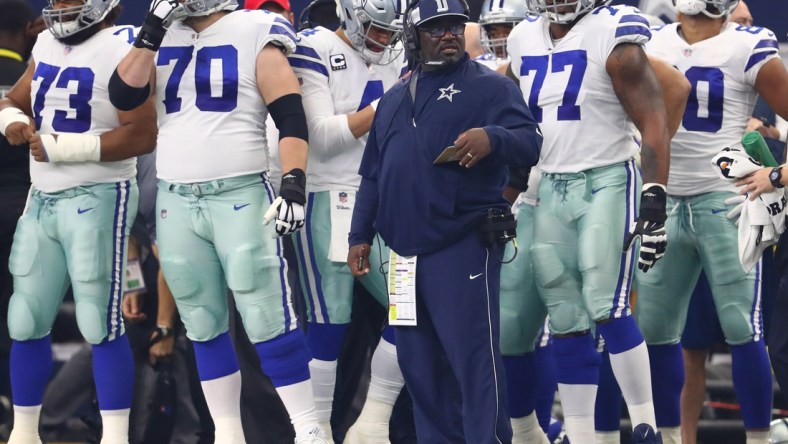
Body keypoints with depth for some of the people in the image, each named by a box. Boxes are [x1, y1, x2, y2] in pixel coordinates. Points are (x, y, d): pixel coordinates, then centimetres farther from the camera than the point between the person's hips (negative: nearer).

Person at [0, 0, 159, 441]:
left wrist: (63, 147, -20)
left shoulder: (118, 54, -13)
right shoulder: (47, 48, 11)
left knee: (101, 324, -7)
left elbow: (143, 136, -18)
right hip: (43, 199, 8)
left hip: (97, 199, -8)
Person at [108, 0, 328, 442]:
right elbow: (124, 97, 1)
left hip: (239, 196, -5)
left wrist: (294, 183, -19)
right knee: (203, 324, 9)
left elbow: (291, 117, -8)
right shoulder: (162, 37, 11)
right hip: (176, 201, 5)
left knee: (267, 319, -8)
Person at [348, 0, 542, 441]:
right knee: (419, 362, 11)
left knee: (473, 357, -10)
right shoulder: (393, 100, 19)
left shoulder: (491, 88, 0)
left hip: (464, 247, -7)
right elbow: (373, 175, 24)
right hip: (405, 252, 7)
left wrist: (493, 138, -33)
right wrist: (361, 234, 18)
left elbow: (531, 141, -13)